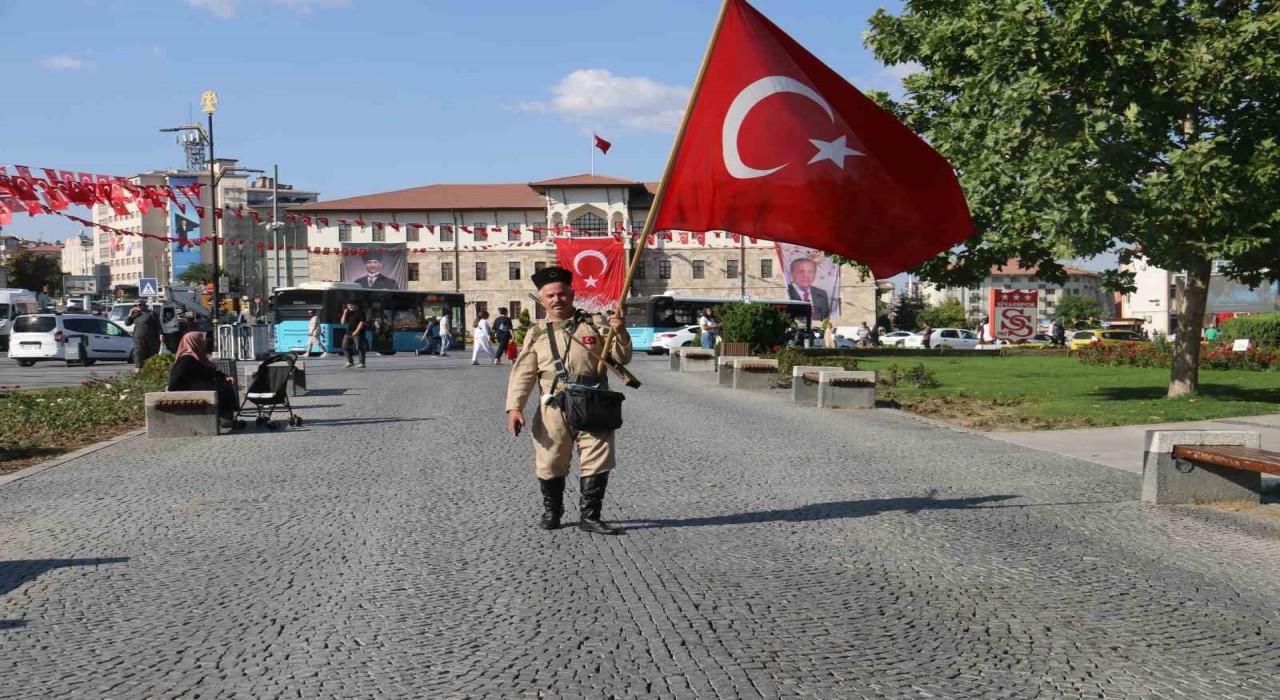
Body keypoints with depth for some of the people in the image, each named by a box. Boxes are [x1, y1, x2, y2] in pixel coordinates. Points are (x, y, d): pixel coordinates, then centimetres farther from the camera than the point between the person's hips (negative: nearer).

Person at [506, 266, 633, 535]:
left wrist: (621, 334, -12)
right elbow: (522, 374, 4)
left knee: (598, 463, 1)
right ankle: (551, 512, 28)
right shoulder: (537, 334, 7)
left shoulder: (594, 325, 7)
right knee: (550, 465, 8)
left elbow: (620, 359, 7)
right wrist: (514, 407, -6)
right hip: (553, 412, 0)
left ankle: (589, 516, 14)